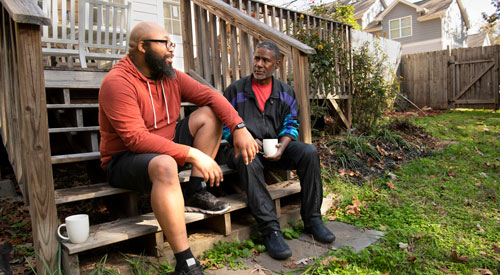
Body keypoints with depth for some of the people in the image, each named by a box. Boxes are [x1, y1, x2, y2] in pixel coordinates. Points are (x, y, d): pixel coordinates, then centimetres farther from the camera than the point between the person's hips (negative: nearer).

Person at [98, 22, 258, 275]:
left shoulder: (170, 76, 2)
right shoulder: (117, 82, -19)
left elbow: (210, 96, -2)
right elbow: (136, 139, -29)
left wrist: (239, 128, -19)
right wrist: (192, 154, -33)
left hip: (166, 147, 7)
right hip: (124, 159, -7)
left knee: (208, 114, -4)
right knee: (165, 165, -41)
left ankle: (195, 192, -9)